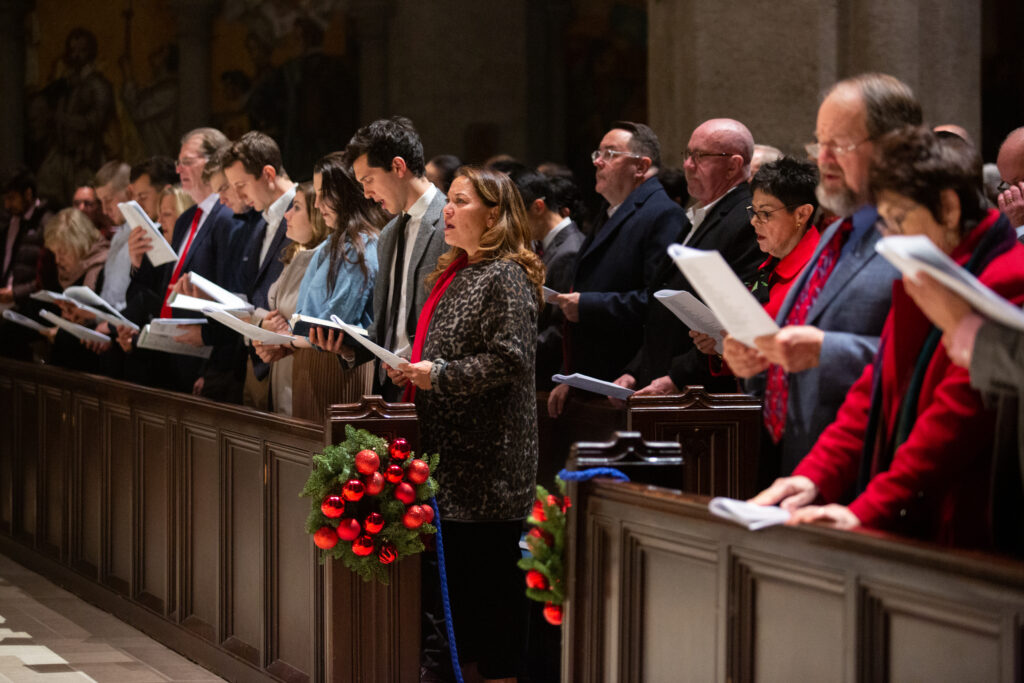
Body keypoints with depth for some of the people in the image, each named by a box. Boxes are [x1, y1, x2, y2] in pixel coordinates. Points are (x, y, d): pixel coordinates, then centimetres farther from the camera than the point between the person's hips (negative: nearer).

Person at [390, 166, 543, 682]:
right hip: (450, 453, 9)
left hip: (487, 460, -9)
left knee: (491, 571, -3)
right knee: (454, 565, 13)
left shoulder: (505, 277, -12)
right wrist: (412, 369, 8)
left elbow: (509, 359, -21)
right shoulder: (455, 273, 17)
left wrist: (440, 374, -22)